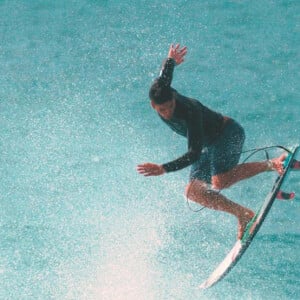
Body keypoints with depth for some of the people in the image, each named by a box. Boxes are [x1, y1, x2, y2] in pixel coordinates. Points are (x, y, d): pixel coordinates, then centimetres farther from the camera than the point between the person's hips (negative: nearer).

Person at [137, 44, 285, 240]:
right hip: (209, 144, 8)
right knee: (193, 192, -7)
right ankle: (243, 214, 3)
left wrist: (163, 169, -49)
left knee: (220, 182, -32)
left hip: (229, 133, -8)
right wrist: (171, 60, 32)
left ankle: (272, 165, -16)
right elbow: (165, 75, 8)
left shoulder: (190, 111, -36)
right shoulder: (159, 90, -17)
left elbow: (194, 154, -39)